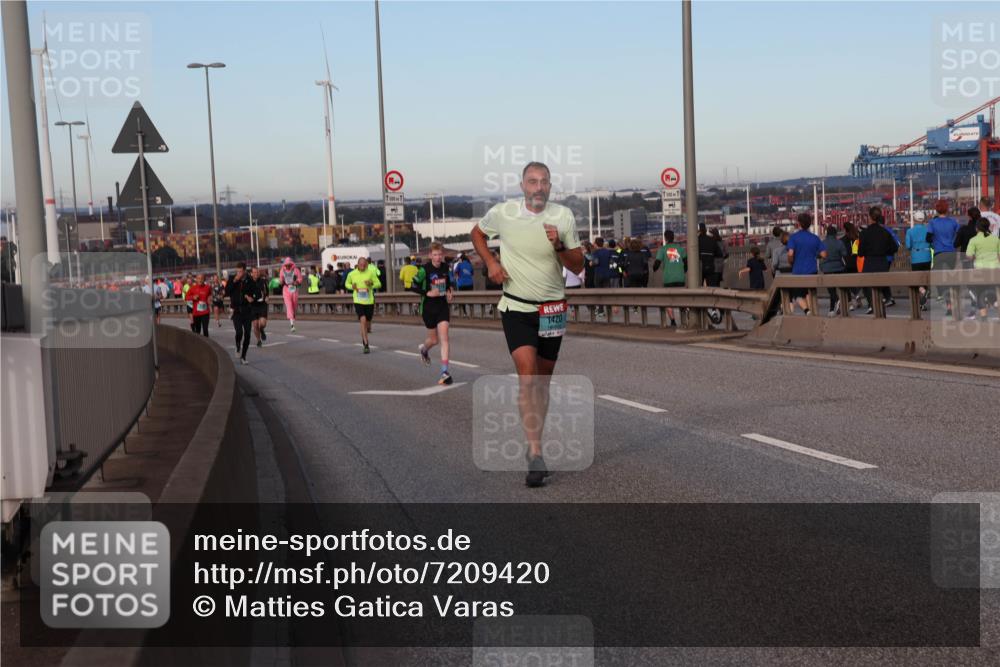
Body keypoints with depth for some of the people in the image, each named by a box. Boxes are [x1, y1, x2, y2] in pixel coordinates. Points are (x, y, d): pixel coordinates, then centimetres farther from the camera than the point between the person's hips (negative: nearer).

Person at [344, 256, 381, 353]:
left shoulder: (371, 273, -3)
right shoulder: (352, 274, -1)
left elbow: (378, 284, 2)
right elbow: (347, 284, 15)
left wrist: (371, 284, -19)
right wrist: (352, 286, -8)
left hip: (369, 301, 2)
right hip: (358, 301, -2)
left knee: (368, 321, 13)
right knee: (363, 320, -17)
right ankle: (366, 345, -16)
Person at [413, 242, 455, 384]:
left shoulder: (445, 267, 0)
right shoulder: (424, 269, -14)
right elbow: (414, 286, -9)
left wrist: (450, 290, 0)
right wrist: (428, 293, -21)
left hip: (443, 306, 3)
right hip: (428, 307, -2)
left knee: (444, 338, -9)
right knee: (434, 339, 9)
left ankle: (445, 372, -10)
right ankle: (424, 349, 48)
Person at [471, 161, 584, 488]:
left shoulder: (564, 216, -3)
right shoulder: (503, 213, -6)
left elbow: (578, 266, -1)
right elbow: (477, 233, 14)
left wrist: (559, 245, -20)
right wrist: (491, 263, -2)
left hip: (552, 310, 2)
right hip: (516, 308, -2)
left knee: (543, 380, 11)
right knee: (528, 377, -17)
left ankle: (535, 444, 27)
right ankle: (536, 455, -20)